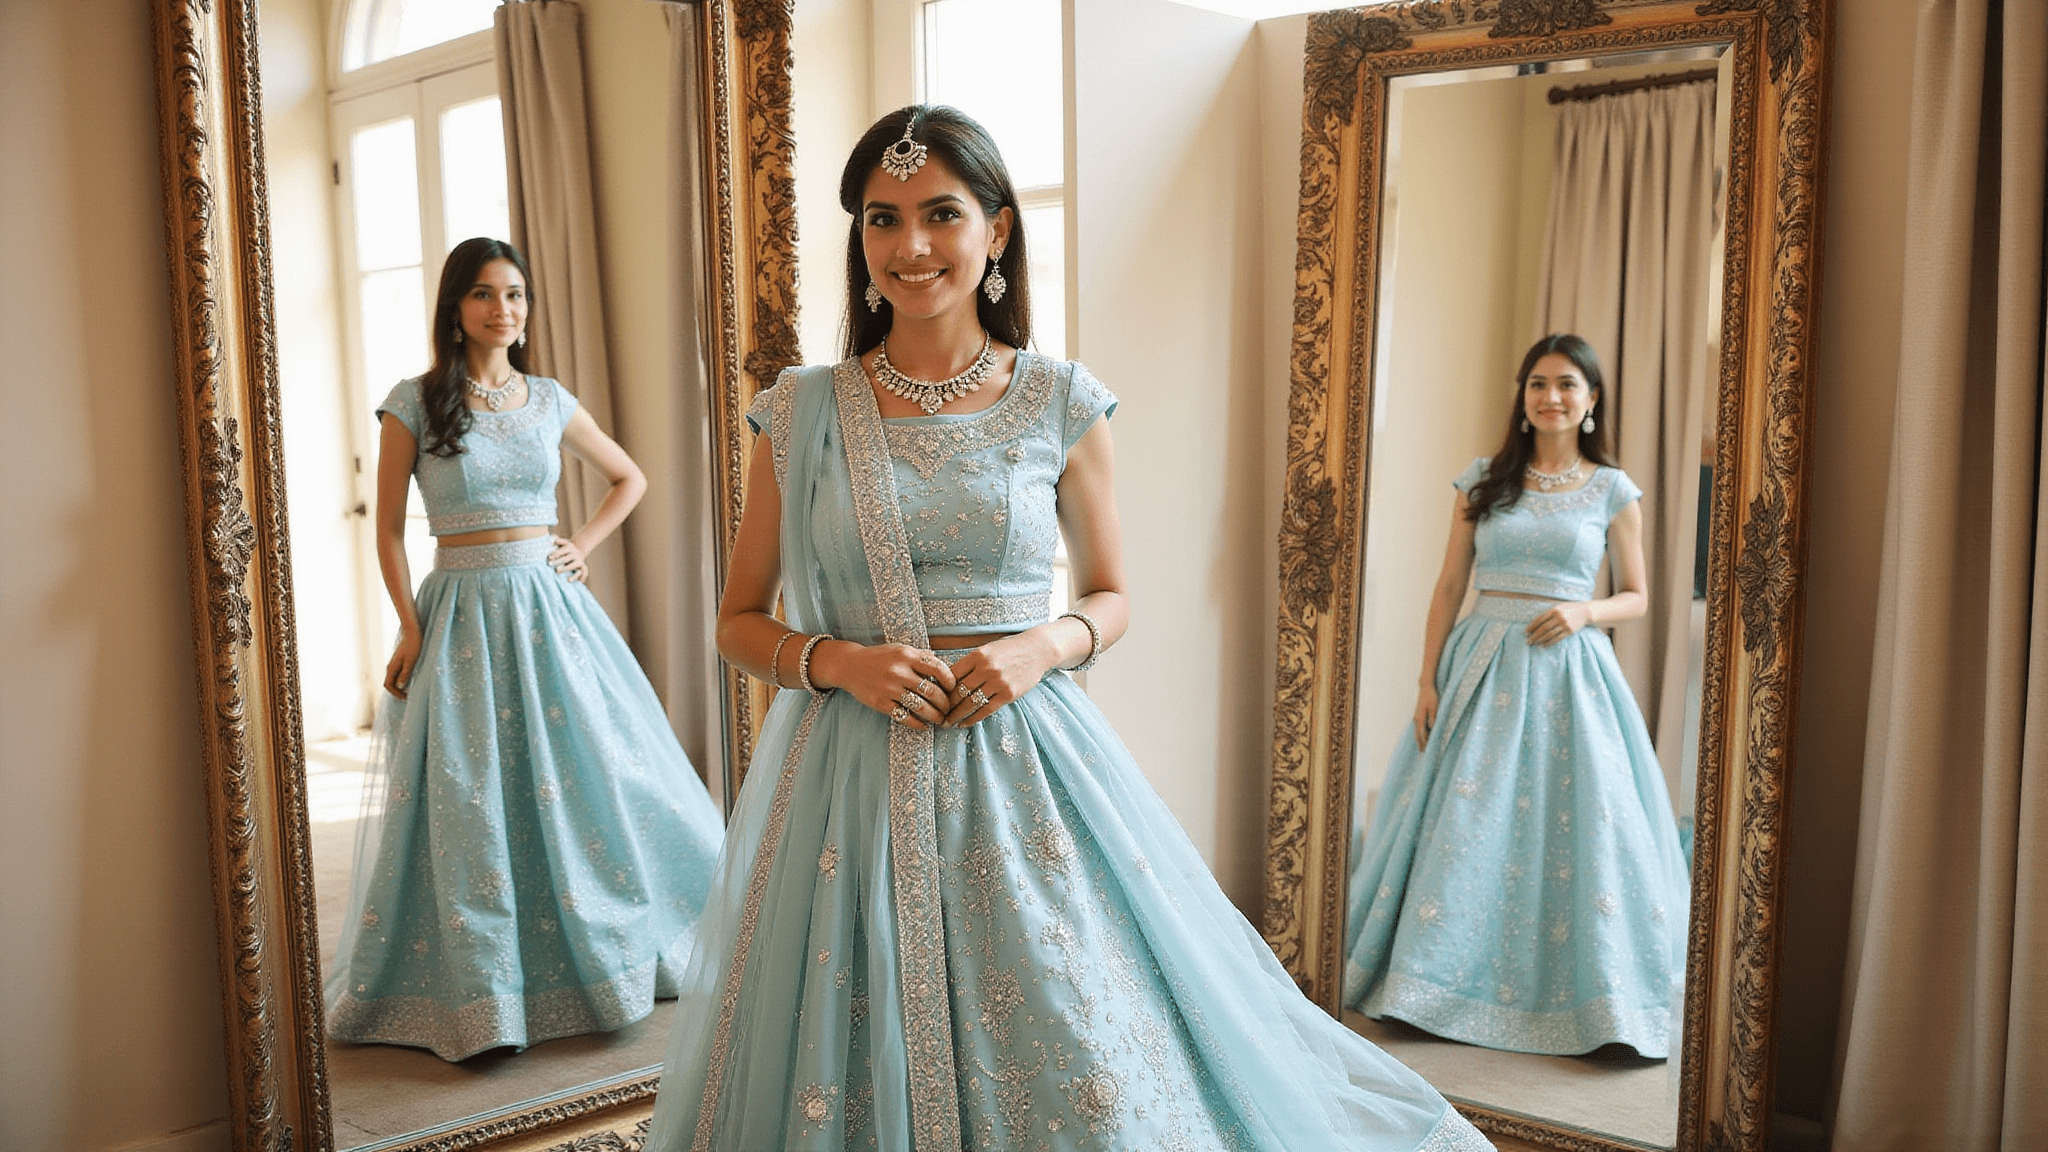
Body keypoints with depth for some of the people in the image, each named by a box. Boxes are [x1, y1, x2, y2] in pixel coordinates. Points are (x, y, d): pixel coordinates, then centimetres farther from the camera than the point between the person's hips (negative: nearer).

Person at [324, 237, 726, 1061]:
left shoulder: (550, 402, 7)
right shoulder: (414, 403, -1)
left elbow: (630, 479, 20)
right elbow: (389, 529, 0)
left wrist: (584, 545, 7)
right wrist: (411, 629, -7)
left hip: (550, 607, 3)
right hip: (461, 612, -3)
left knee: (586, 777, 5)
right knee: (469, 803, 0)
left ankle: (612, 950, 23)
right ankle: (476, 989, 13)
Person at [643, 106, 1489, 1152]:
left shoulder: (1060, 404, 1)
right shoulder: (803, 413, 1)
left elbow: (1111, 597, 12)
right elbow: (740, 623, 7)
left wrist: (1043, 647, -9)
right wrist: (837, 659, -13)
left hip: (1023, 760, 0)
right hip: (852, 778, 0)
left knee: (1086, 1068, 3)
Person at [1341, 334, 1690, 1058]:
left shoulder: (1613, 490, 6)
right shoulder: (1484, 480, 7)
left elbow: (1636, 598, 11)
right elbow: (1449, 588, 6)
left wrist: (1585, 611, -11)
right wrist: (1428, 682, -1)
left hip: (1567, 671, -1)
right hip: (1482, 665, 1)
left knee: (1567, 826, -2)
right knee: (1464, 826, 0)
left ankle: (1569, 993, 10)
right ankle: (1442, 978, 13)